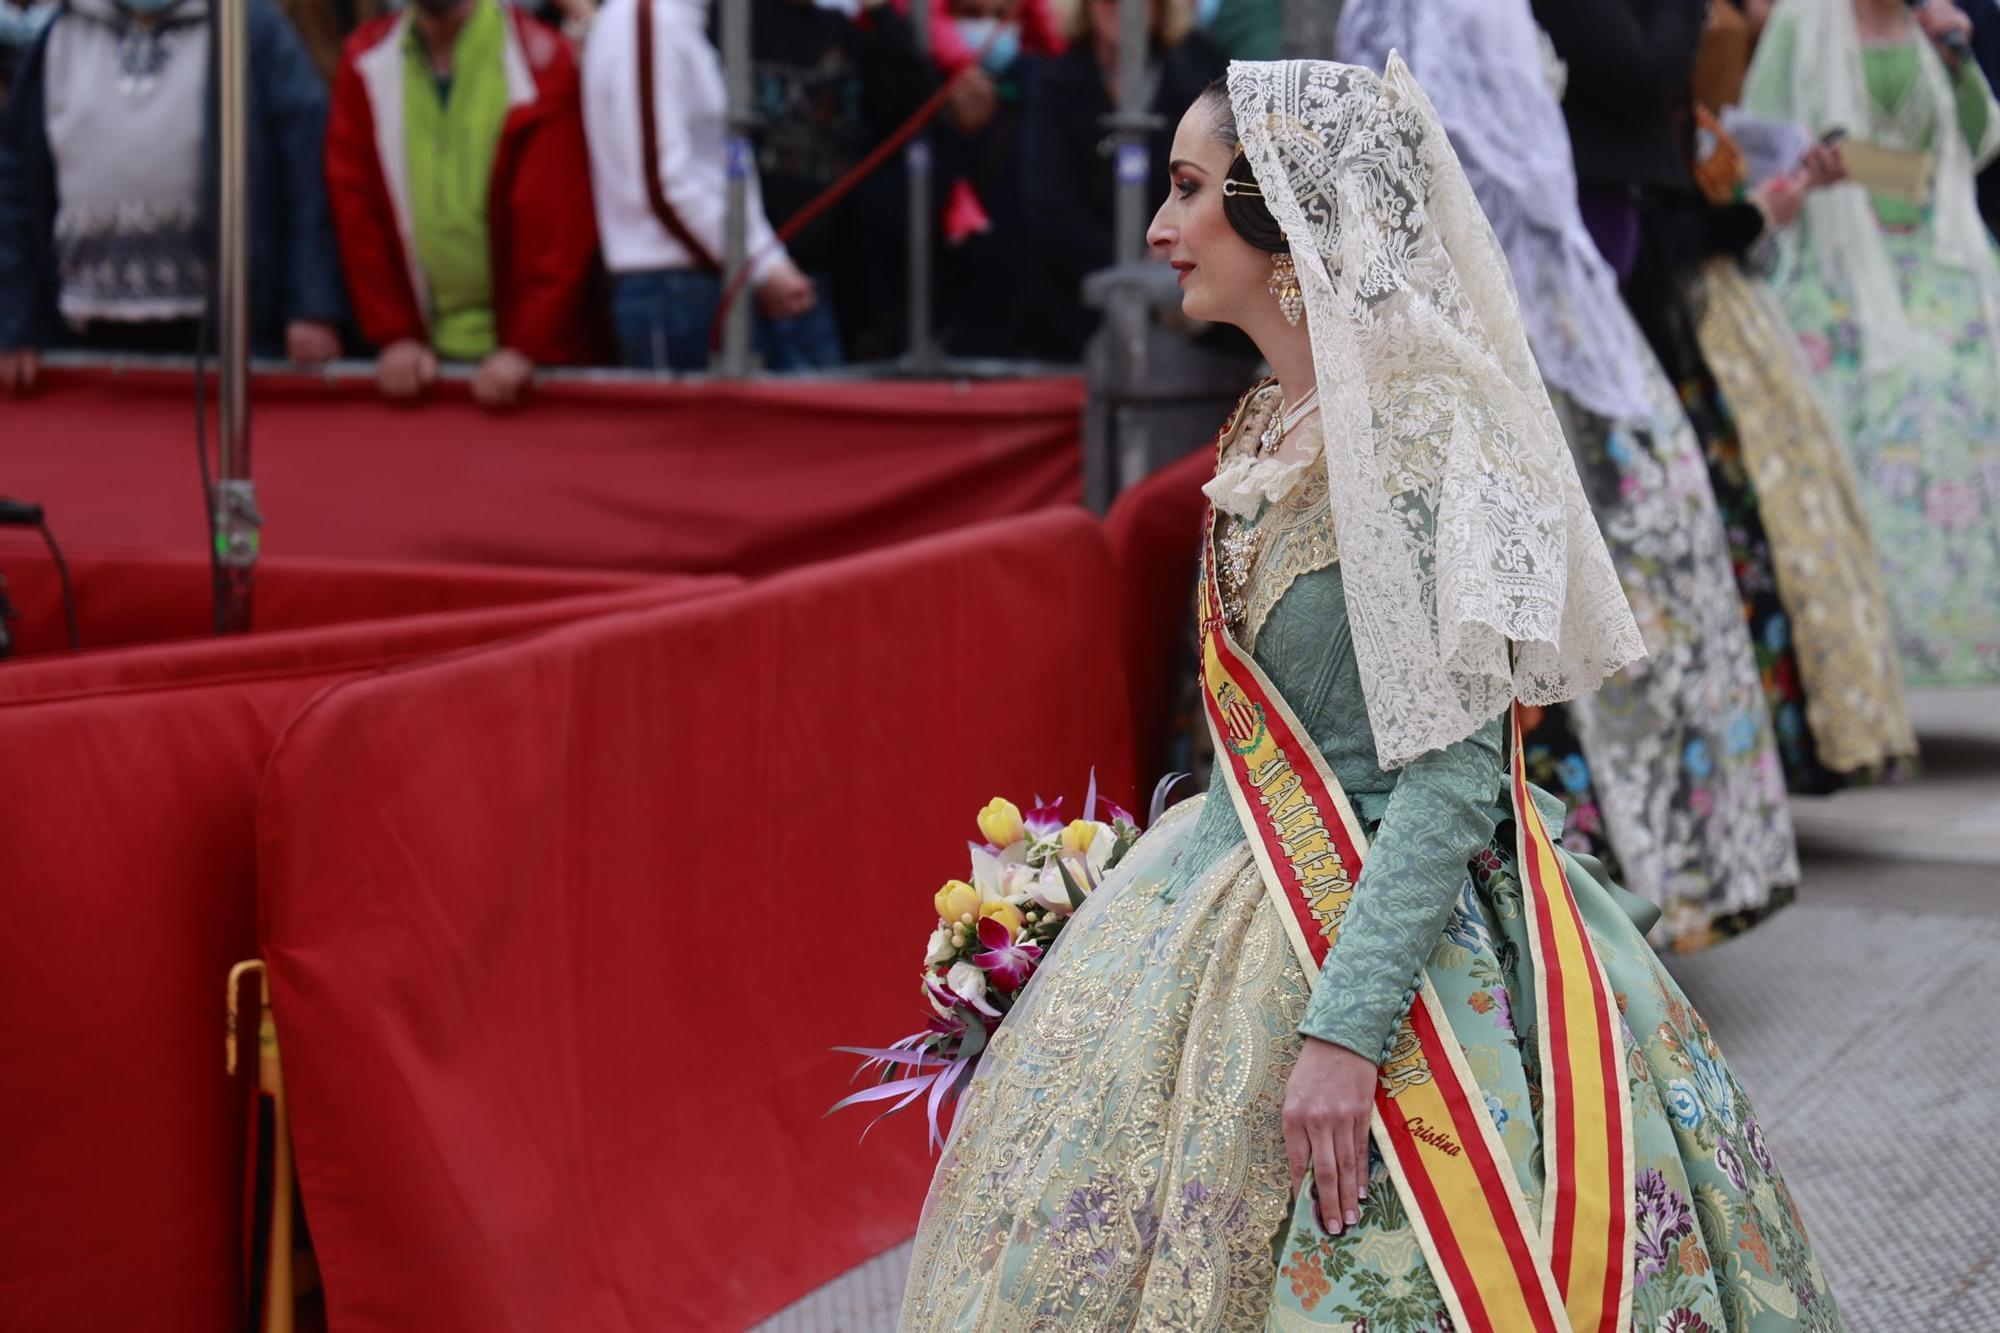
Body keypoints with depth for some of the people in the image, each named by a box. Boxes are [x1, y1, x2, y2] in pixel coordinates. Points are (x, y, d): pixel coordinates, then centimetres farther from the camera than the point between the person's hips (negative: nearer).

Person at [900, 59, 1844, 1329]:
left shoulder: (1425, 424, -17)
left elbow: (1452, 768, -22)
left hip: (1403, 928, -8)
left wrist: (1345, 1025, -26)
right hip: (1244, 912, 9)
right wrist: (1157, 877, 18)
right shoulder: (1271, 432, 9)